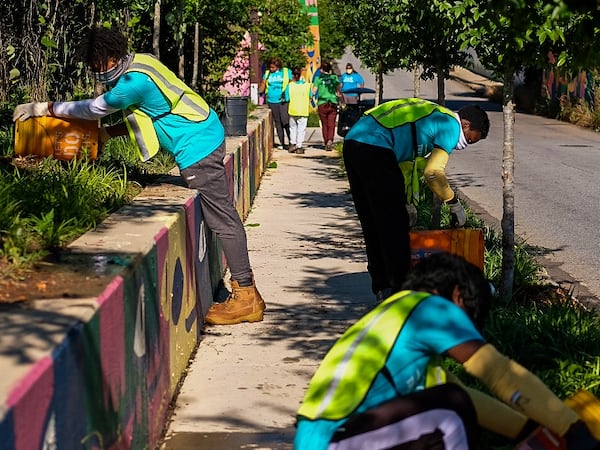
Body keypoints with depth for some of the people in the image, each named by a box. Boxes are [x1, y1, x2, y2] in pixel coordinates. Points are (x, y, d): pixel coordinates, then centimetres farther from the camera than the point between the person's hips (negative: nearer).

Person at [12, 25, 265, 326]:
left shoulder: (133, 82, -21)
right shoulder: (140, 63, 8)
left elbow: (93, 109, -9)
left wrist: (42, 108, 1)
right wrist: (106, 133, 16)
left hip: (197, 148, -10)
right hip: (207, 135, 10)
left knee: (222, 221, -7)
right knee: (223, 217, 13)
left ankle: (246, 298, -4)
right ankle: (244, 291, 18)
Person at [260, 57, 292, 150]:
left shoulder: (287, 72, 5)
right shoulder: (267, 74, 14)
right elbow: (262, 86, 12)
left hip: (283, 101, -4)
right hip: (272, 101, 4)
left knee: (285, 121, -13)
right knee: (277, 122, 6)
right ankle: (282, 143, 12)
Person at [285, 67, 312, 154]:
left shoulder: (290, 85, -7)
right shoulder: (307, 85, -5)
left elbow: (287, 98, -6)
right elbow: (311, 97, 4)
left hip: (293, 110, 0)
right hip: (304, 111, 0)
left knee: (293, 127, 19)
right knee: (301, 129, 7)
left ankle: (292, 143, 16)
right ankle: (299, 147, 6)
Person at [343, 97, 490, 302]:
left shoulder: (432, 115, 29)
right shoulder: (451, 126, 0)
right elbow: (433, 172, -9)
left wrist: (405, 201, 35)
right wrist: (454, 203, 5)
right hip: (374, 148, -10)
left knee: (372, 223, 16)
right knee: (393, 223, -3)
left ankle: (382, 287, 23)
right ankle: (400, 288, 1)